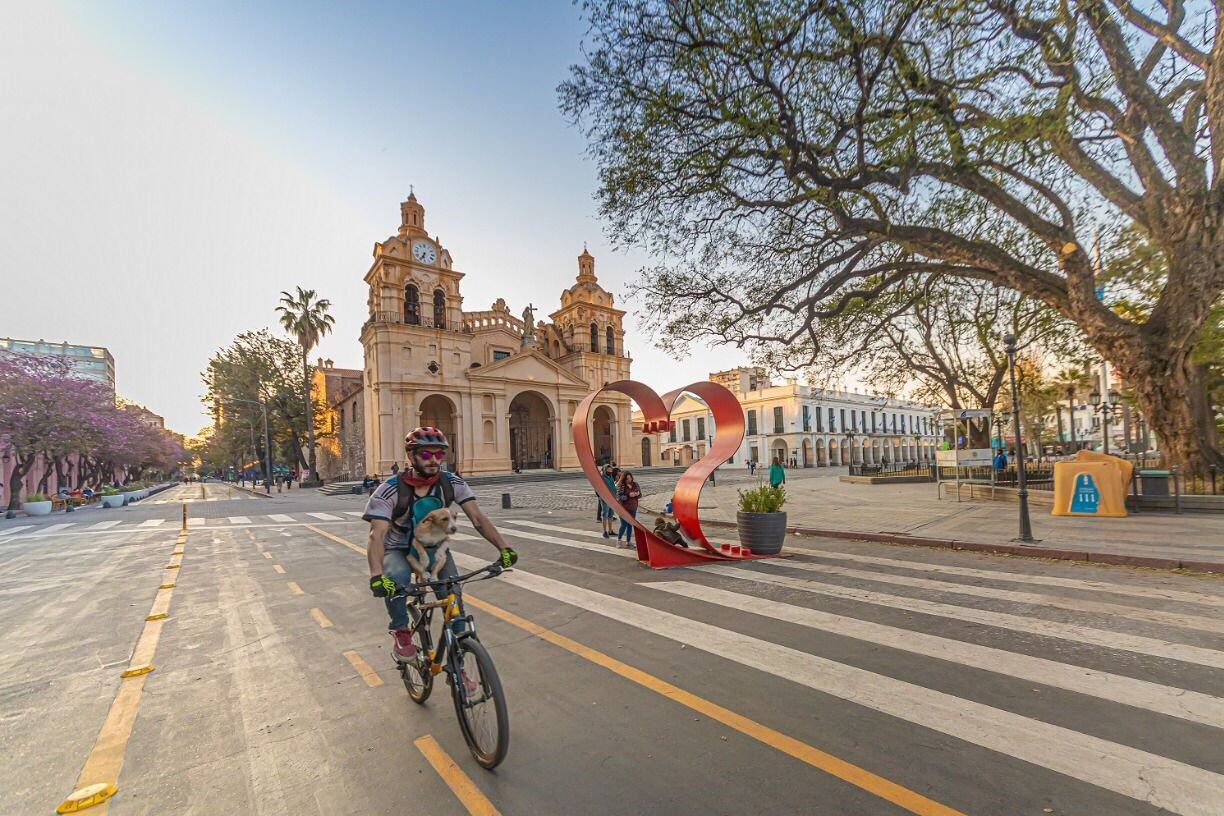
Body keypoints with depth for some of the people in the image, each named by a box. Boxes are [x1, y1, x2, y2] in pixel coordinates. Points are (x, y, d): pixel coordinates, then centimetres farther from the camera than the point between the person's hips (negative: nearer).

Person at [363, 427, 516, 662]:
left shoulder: (452, 482, -18)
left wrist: (503, 548, -35)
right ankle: (401, 631, -6)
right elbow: (377, 535, -34)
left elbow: (477, 517, -23)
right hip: (399, 550, -2)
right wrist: (376, 575, -51)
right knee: (396, 576, -35)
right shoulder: (390, 490, -25)